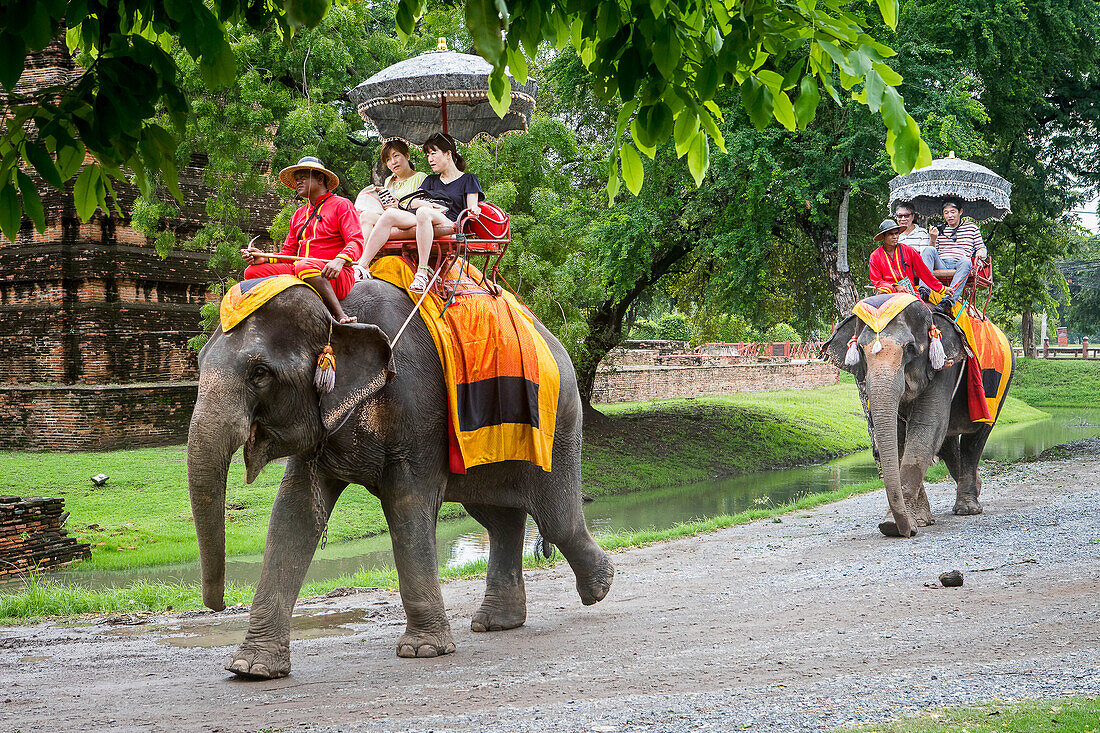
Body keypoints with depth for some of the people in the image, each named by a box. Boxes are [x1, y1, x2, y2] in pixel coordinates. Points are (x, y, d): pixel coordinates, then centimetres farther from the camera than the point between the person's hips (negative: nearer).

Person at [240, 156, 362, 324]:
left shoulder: (341, 205, 6)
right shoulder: (299, 215, 27)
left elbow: (356, 241, -7)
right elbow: (289, 252, 24)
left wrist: (339, 260, -28)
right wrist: (265, 258, 2)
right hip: (298, 272, 7)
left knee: (305, 266, -40)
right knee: (253, 271, -9)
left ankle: (342, 317, -39)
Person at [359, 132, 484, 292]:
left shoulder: (468, 179, 18)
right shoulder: (431, 180, 33)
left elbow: (471, 207, 6)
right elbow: (413, 202, 20)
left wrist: (474, 210, -19)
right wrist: (427, 204, -3)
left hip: (448, 224, -5)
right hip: (419, 219, 5)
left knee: (423, 213, -40)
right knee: (390, 214, -25)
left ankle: (422, 272, -46)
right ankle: (362, 265, -36)